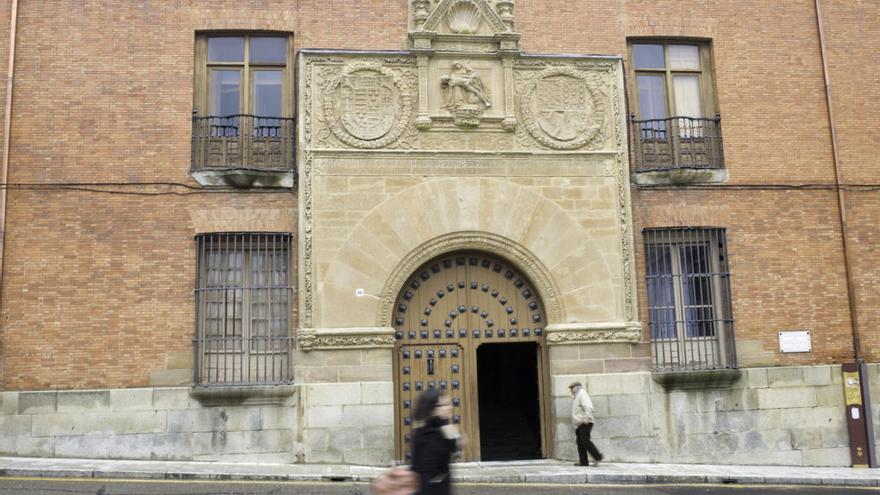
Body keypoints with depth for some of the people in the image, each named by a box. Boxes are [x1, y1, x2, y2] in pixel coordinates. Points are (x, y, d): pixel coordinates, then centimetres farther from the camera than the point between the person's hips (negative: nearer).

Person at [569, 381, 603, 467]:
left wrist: (586, 419, -24)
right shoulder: (576, 396, 23)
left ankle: (597, 457, -8)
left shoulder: (582, 394, -9)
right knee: (580, 442, 4)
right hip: (579, 424, 10)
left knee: (585, 441, -16)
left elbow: (589, 408, -21)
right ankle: (584, 462, 4)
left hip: (584, 424, -10)